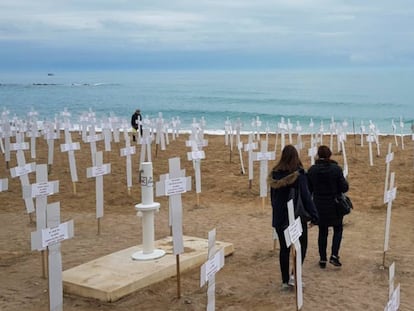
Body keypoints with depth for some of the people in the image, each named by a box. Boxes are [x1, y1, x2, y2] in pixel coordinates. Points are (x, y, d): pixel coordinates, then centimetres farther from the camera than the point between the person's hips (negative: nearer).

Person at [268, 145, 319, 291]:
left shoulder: (275, 174, 2)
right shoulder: (298, 174, -13)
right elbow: (306, 196, -14)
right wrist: (314, 215, -9)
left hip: (279, 217, 4)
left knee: (284, 248, 12)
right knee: (301, 245, 12)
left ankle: (285, 280, 15)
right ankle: (294, 276, 0)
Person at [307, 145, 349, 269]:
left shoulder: (312, 170, -8)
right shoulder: (336, 169, -14)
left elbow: (308, 189, -2)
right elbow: (344, 188, -13)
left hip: (319, 206, 2)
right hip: (334, 205, -2)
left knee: (322, 232, 14)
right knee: (338, 229, 17)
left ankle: (323, 259, 18)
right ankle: (334, 255, 4)